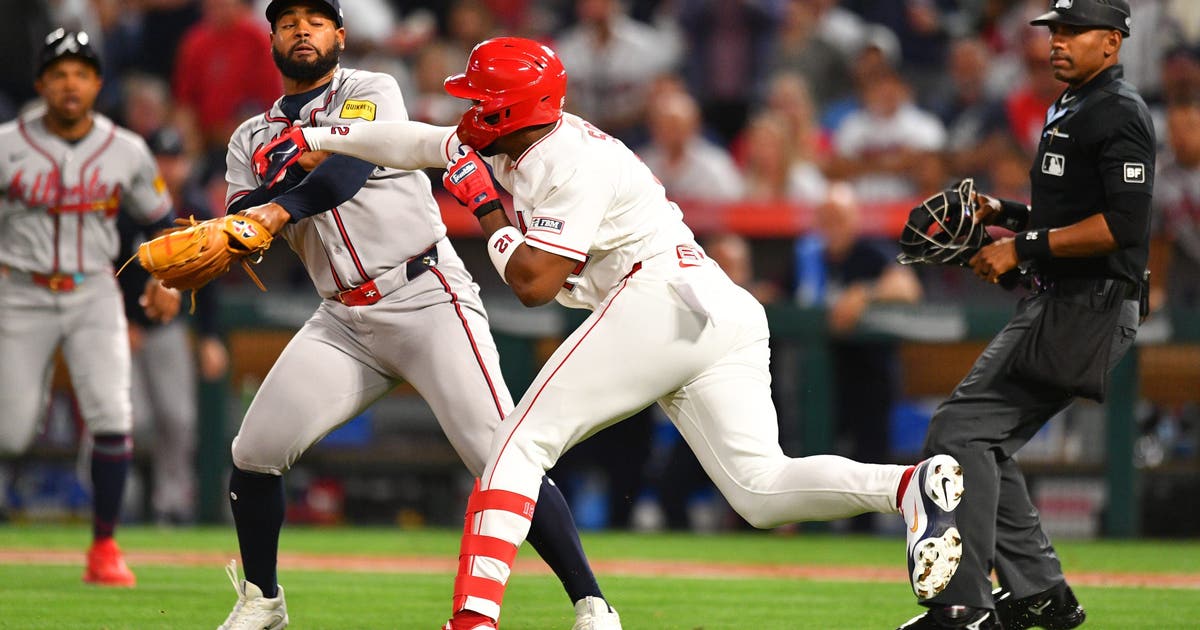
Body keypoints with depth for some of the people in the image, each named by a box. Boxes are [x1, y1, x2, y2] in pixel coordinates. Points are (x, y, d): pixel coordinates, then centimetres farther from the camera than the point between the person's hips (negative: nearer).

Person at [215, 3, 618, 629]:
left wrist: (280, 209, -36)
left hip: (428, 299, -5)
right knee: (254, 452, -5)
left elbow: (349, 169, -19)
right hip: (343, 319, 5)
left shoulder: (372, 93, 2)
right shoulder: (252, 140, 16)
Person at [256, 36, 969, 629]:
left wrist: (485, 206, 2)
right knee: (760, 487, -5)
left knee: (522, 443, -6)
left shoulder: (575, 163, -6)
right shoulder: (521, 145, 22)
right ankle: (908, 485, -28)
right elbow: (423, 143, 34)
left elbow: (533, 282, -12)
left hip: (661, 298, -10)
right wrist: (315, 137, 39)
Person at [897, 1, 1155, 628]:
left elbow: (1122, 224, -23)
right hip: (1053, 305, 11)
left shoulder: (1118, 113, -13)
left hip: (1090, 311, -11)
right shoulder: (1068, 108, 19)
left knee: (959, 429, -14)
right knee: (980, 438, 14)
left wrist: (1024, 246, -20)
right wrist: (1003, 212, 12)